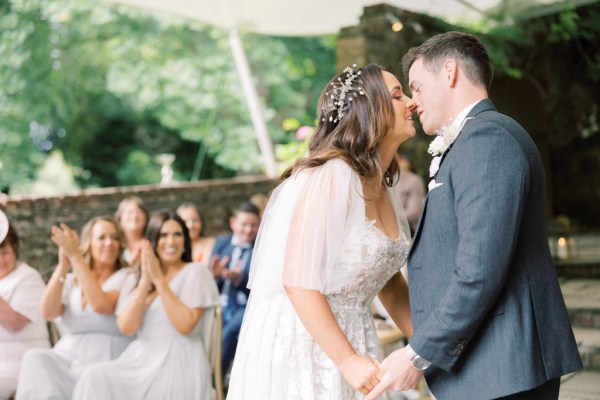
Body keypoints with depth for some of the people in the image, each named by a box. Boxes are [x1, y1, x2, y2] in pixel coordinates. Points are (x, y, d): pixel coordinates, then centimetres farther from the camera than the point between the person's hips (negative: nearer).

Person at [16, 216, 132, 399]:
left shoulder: (127, 277, 3)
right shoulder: (71, 280, 15)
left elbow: (100, 304, -17)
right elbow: (48, 312, -3)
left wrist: (76, 257, -14)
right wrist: (63, 267, -11)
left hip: (104, 364, -3)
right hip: (66, 359, 4)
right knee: (35, 358, -27)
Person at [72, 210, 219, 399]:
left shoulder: (196, 272, 2)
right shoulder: (135, 279, 15)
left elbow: (185, 325, -12)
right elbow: (127, 327, -2)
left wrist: (160, 280, -12)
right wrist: (145, 281, -8)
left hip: (179, 365, -4)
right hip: (141, 360, 4)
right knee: (95, 377, -24)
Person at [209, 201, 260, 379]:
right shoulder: (221, 243, 13)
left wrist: (239, 279, -27)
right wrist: (214, 275, -13)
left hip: (247, 307, -3)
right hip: (221, 307, 4)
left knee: (230, 331, -33)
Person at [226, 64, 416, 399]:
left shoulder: (384, 190, 6)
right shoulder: (329, 177, -18)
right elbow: (298, 280, -22)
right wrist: (347, 359, -23)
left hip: (352, 340, 8)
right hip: (300, 343, -7)